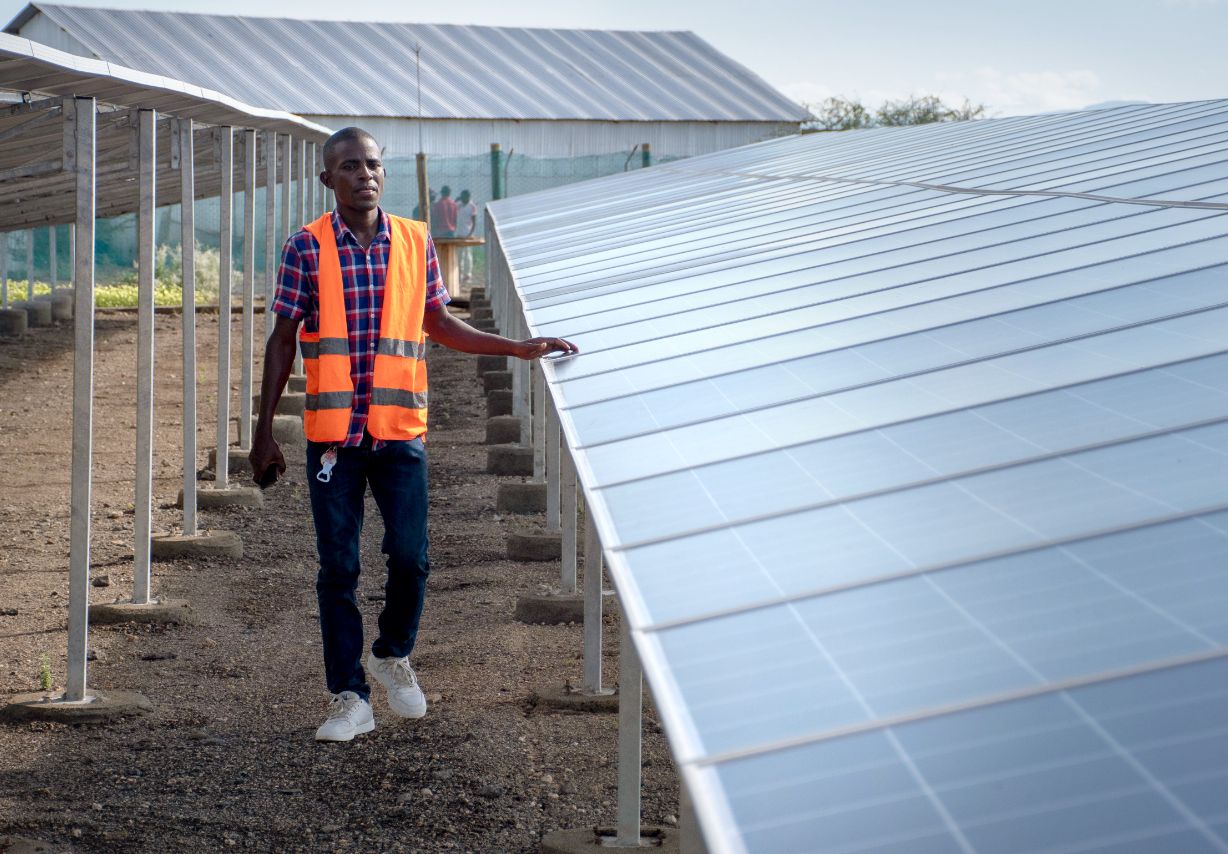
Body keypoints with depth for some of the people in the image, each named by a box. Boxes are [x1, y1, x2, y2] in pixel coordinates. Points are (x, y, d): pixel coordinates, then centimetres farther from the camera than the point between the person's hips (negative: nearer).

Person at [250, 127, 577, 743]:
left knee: (410, 557, -5)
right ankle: (348, 698, 10)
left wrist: (519, 349, 13)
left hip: (400, 431, 2)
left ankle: (392, 655, 24)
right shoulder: (306, 247, -1)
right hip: (332, 433, -1)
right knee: (337, 569, 2)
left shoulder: (415, 243, 6)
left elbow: (439, 325, 17)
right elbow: (282, 342, 2)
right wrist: (264, 430, 1)